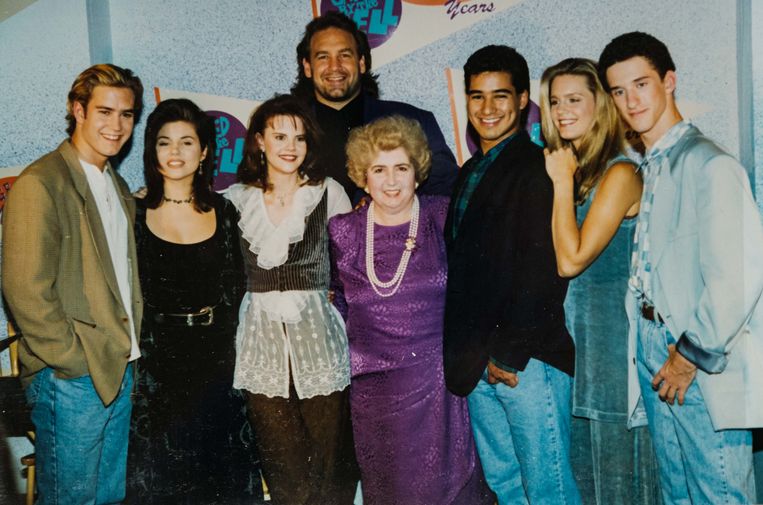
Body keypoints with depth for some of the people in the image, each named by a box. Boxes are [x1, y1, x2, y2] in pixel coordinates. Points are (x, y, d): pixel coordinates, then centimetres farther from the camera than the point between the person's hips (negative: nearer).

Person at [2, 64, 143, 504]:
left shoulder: (117, 185, 14)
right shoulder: (40, 183, -13)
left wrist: (131, 348, 8)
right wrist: (76, 361, -16)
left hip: (120, 370, 8)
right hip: (72, 378, -8)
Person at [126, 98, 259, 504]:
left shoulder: (223, 211, 4)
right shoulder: (134, 212, -2)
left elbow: (235, 289, 10)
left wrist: (216, 326, -1)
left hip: (214, 362, 2)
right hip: (156, 362, -2)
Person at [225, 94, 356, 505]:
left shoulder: (329, 193, 3)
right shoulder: (236, 199, 6)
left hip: (318, 336, -1)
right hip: (261, 340, 1)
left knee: (330, 467, 3)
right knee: (282, 472, 7)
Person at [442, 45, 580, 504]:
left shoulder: (538, 168, -9)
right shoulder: (471, 173, 17)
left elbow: (544, 269, -16)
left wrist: (510, 353, -15)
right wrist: (466, 353, 11)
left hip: (527, 361, -8)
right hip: (479, 361, 8)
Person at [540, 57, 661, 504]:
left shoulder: (619, 173, -11)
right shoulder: (560, 166, 11)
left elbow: (572, 259, -19)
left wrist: (563, 183, -13)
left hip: (607, 331, -7)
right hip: (564, 332, 7)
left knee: (612, 467, 4)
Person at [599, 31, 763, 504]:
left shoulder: (710, 164, -14)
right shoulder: (645, 168, 12)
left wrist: (692, 356, -13)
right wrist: (652, 351, 5)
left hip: (704, 365, -8)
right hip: (655, 355, 8)